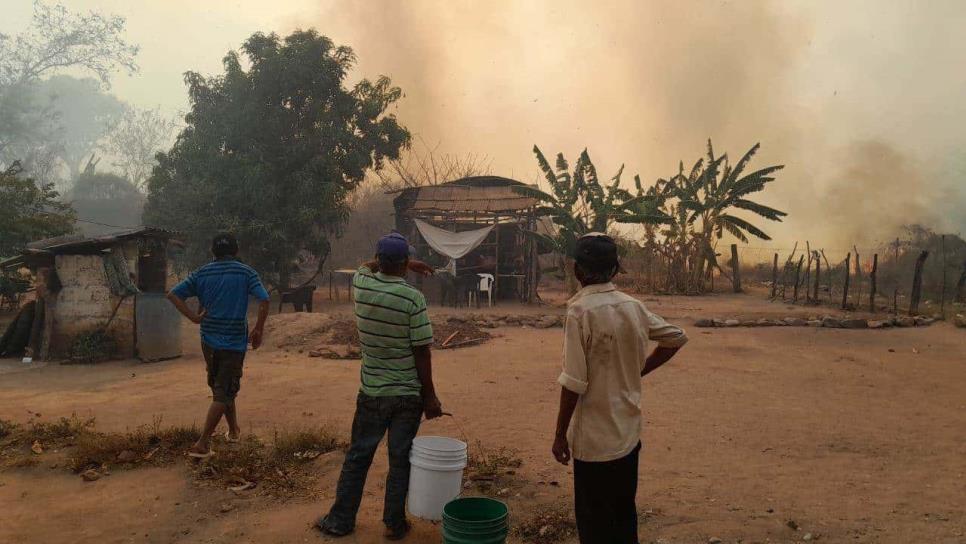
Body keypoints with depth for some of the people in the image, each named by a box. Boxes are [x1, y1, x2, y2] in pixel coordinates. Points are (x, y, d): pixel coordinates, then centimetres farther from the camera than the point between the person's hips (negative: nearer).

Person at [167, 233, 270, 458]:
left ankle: (234, 430, 35)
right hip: (235, 341, -4)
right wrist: (258, 330, -6)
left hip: (209, 340, 4)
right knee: (223, 393, 1)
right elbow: (264, 300, -16)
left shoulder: (202, 273, 5)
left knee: (221, 386, 22)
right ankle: (202, 444, -5)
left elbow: (173, 294, -3)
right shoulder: (246, 272, -5)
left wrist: (194, 317, -2)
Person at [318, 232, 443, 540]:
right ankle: (394, 524, 21)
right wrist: (430, 396, -5)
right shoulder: (413, 298, -16)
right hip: (408, 394, -3)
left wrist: (408, 265, 26)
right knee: (400, 460, 10)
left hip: (371, 392, 3)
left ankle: (340, 520, 26)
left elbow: (369, 265, 23)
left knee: (357, 457, 15)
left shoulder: (362, 286, -5)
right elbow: (422, 353, -13)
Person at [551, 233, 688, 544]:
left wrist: (560, 434, -10)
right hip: (629, 431, 6)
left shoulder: (580, 310, -19)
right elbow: (676, 338, 14)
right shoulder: (633, 306, 1)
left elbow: (574, 382, -20)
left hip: (595, 438, -6)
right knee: (624, 514, 21)